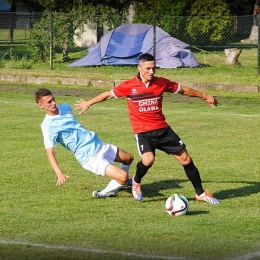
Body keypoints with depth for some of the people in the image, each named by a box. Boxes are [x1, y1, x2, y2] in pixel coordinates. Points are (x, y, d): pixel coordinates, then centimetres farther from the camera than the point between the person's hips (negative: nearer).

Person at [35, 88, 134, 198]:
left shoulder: (65, 107, 5)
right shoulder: (47, 126, -18)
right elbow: (50, 152, -26)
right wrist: (59, 174, -38)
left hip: (99, 145, 8)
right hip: (89, 158, -8)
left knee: (129, 158, 23)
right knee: (123, 177, -19)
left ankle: (123, 182, 47)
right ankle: (104, 194, 6)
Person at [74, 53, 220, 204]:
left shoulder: (162, 83, 0)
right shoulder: (129, 86, -6)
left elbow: (183, 90, 13)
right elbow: (109, 94, 9)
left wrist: (204, 96, 17)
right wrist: (89, 103, 18)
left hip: (163, 129, 3)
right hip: (143, 133, -3)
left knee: (185, 158, 2)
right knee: (148, 159, -29)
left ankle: (200, 193, 18)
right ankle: (136, 181, 5)